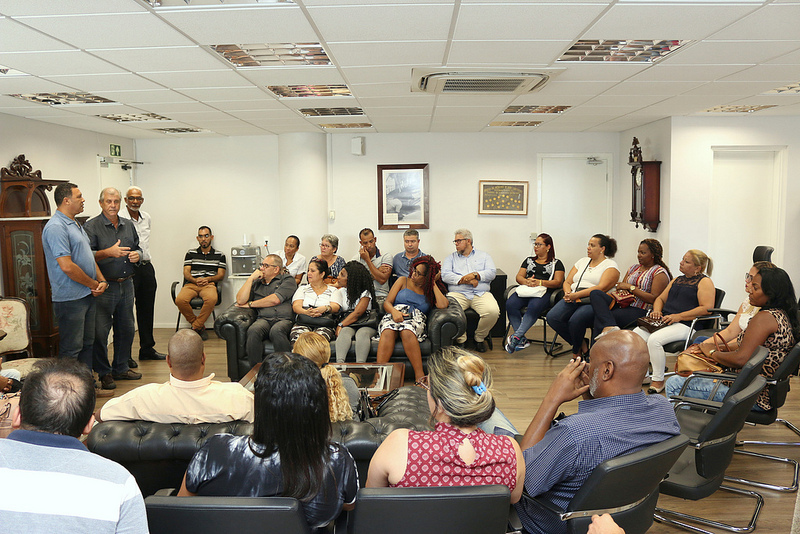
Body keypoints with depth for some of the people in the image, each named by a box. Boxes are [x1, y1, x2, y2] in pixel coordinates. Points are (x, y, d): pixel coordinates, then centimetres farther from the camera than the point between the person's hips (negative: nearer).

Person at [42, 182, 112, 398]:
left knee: (87, 344, 16)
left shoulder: (75, 225, 16)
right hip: (70, 298, -10)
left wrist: (102, 280, 4)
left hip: (87, 295, 10)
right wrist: (93, 284, -11)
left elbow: (89, 257, 20)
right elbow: (67, 266, -23)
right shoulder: (56, 227, -17)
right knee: (71, 348, -2)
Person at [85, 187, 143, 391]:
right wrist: (108, 253, -29)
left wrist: (137, 255, 1)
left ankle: (121, 368, 26)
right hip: (104, 287, -6)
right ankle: (104, 373, 11)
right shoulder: (91, 226, -6)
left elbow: (137, 248, 23)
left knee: (126, 328, 13)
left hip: (126, 285, 6)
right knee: (100, 332, -2)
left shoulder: (128, 225, 13)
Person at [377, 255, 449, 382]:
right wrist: (394, 311, -10)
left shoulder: (430, 290, 21)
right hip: (395, 314, 1)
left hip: (416, 319, -1)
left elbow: (443, 305, -2)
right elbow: (387, 302, 13)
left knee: (407, 332, -38)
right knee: (388, 331, -36)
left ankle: (419, 376, -40)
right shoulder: (403, 281, 22)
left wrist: (434, 284, 8)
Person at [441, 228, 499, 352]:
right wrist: (465, 280, -8)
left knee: (493, 312, -30)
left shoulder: (484, 256, 23)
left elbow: (492, 273, 7)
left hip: (481, 294, 1)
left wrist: (475, 275, -10)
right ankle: (460, 340, -9)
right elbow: (445, 275, 4)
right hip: (458, 293, 0)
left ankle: (479, 338, -2)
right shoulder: (450, 258, 22)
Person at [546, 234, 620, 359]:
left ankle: (576, 351, -5)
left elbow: (602, 288, -11)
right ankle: (581, 344, -4)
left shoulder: (611, 265, 5)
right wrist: (568, 293, -2)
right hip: (573, 299, 6)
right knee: (552, 317, -24)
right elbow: (567, 282, 22)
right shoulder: (582, 261, 25)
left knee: (576, 320, -36)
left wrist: (576, 295, -18)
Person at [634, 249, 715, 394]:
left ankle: (658, 380, -16)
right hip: (663, 321, 8)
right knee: (636, 334, -17)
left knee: (654, 339, -31)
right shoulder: (677, 280, 26)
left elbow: (707, 308, -12)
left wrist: (679, 316, -18)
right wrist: (657, 311, 6)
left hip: (686, 325, -8)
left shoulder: (704, 282, 1)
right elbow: (661, 298, 30)